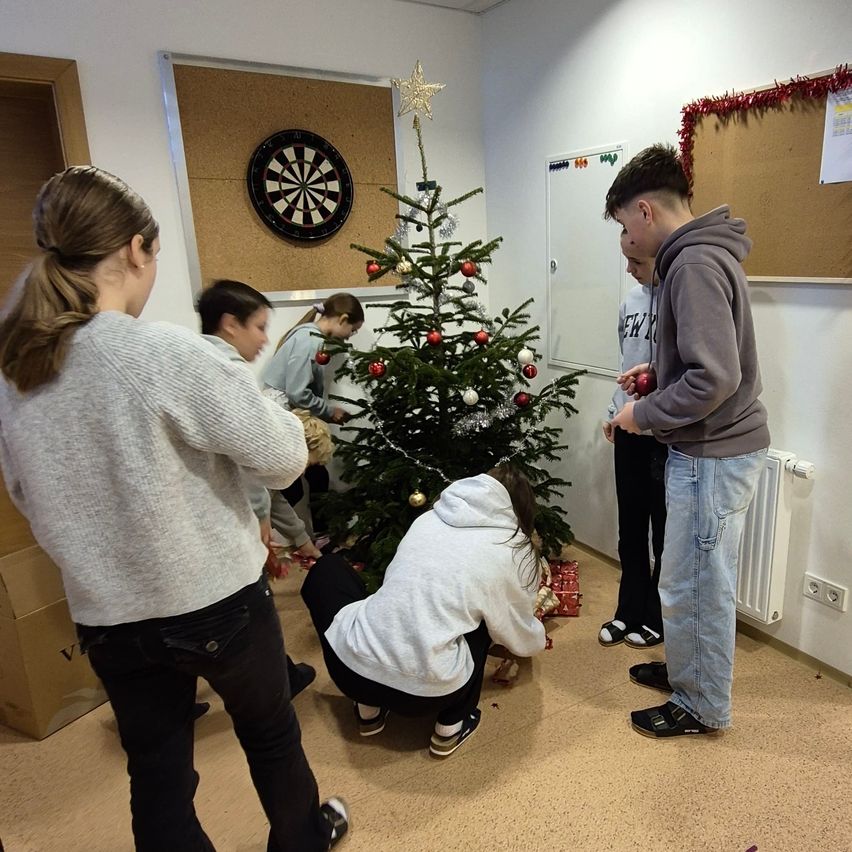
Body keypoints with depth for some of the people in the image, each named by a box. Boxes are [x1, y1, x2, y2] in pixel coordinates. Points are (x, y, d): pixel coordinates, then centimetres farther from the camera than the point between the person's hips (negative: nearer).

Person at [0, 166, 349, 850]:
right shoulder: (166, 351, -23)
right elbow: (284, 458, -18)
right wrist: (272, 412, 1)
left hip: (107, 616, 5)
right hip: (216, 602, -4)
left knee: (157, 775, 20)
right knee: (271, 734, 23)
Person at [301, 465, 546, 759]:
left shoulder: (429, 518, 11)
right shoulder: (515, 550, 2)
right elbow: (522, 641, 14)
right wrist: (539, 638, 40)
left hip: (350, 668, 2)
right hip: (426, 693, -1)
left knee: (327, 568, 28)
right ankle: (451, 727, 24)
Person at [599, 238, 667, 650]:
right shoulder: (631, 300, 9)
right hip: (629, 431, 7)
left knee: (666, 534, 11)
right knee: (630, 530, 16)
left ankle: (658, 619, 29)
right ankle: (629, 612, 32)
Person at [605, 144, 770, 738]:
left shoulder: (694, 264, -21)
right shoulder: (706, 253, 11)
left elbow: (714, 380, -28)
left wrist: (644, 414, -15)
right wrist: (657, 370, 11)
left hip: (713, 455, -10)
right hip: (721, 446, 10)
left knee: (693, 587, 5)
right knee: (700, 580, 22)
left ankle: (703, 706, 24)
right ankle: (687, 670, 40)